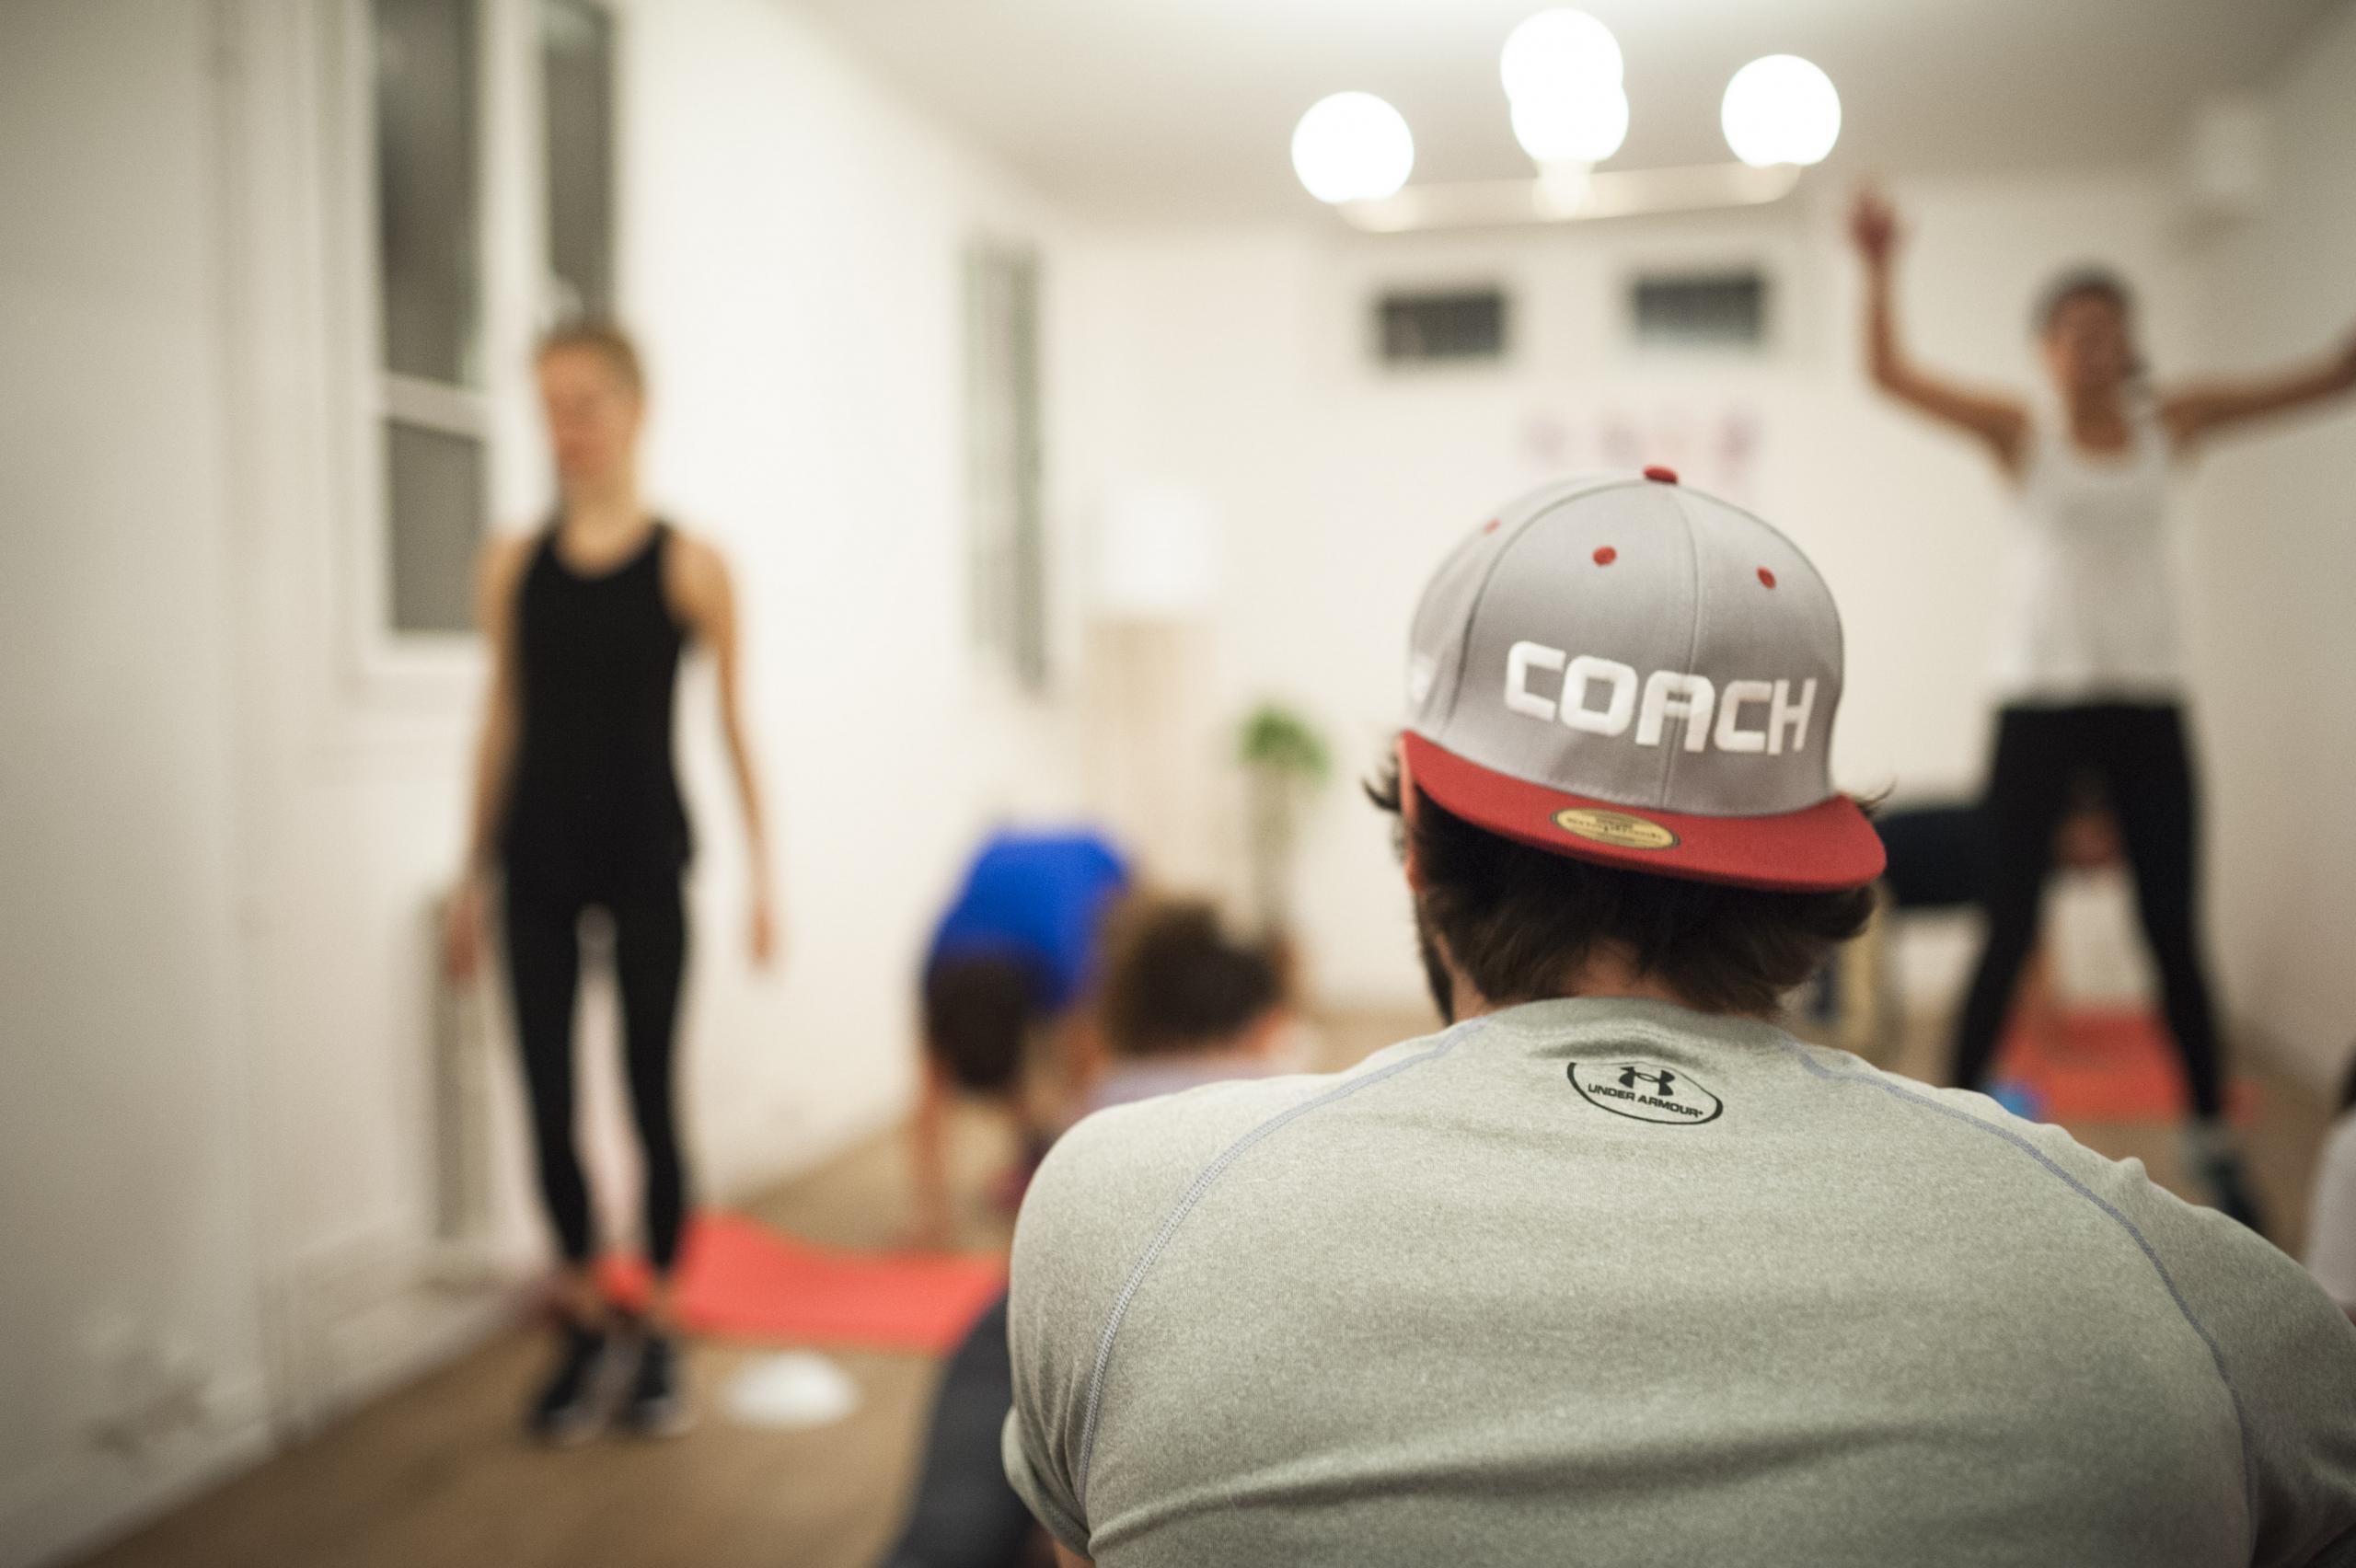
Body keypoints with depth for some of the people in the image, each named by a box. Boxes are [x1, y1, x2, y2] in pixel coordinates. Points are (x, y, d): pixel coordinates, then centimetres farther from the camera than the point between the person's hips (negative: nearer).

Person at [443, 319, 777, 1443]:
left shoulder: (688, 563, -3)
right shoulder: (513, 563, 5)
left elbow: (732, 726, 0)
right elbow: (502, 721, 10)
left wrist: (762, 876, -2)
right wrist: (475, 875, 10)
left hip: (645, 855, -3)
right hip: (537, 859, 3)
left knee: (651, 1096, 4)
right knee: (547, 1101, 5)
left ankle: (660, 1337, 19)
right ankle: (584, 1321, 24)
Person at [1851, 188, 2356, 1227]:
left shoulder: (2169, 423, 6)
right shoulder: (2022, 430, -1)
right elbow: (1889, 374, -12)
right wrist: (1881, 268, -23)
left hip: (2146, 707, 2)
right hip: (2041, 702, -2)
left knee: (2174, 934, 6)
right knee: (2008, 935, 0)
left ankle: (2210, 1143, 20)